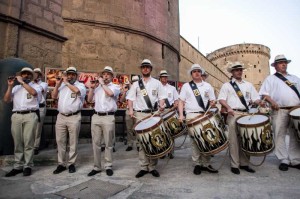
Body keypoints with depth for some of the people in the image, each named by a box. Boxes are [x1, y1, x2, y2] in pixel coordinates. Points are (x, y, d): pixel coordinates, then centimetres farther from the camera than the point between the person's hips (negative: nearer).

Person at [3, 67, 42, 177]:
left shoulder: (36, 86, 10)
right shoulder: (16, 88, 21)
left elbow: (33, 92, -14)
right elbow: (6, 100, 11)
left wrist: (22, 82, -8)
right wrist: (10, 86, 3)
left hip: (30, 115, -4)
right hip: (16, 116, 4)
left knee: (28, 142, -4)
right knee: (17, 142, 5)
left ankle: (27, 166, 3)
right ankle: (18, 166, 13)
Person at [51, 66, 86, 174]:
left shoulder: (80, 85, 2)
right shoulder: (62, 85, 17)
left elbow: (77, 90, -20)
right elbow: (54, 96, 17)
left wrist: (66, 82, -8)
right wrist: (58, 84, 8)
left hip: (74, 117, -4)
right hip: (61, 117, 5)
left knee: (73, 142, 4)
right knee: (60, 141, 7)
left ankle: (71, 163, 16)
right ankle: (61, 164, 18)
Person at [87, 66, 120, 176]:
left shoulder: (115, 86, 5)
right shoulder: (98, 87, 19)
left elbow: (110, 93, -17)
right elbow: (89, 99, 16)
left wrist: (102, 83, -4)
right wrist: (92, 87, 6)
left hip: (108, 117, -4)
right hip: (96, 116, 4)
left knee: (108, 144, 3)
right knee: (96, 143, 7)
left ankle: (108, 166, 15)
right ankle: (96, 167, 17)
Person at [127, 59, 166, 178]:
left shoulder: (157, 83, 12)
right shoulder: (136, 84, 12)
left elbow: (161, 97, 8)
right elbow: (130, 98, 8)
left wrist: (161, 105, -13)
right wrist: (131, 109, -9)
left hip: (154, 114, 0)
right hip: (140, 114, 0)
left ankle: (152, 167, 12)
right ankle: (144, 167, 10)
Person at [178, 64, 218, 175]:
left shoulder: (207, 86, 16)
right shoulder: (186, 86, 10)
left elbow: (212, 101, 15)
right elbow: (181, 102, 5)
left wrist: (212, 103, -9)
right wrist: (181, 115, -7)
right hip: (192, 116, -2)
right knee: (195, 140, -1)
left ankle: (206, 163, 12)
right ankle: (197, 164, 11)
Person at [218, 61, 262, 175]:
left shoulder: (248, 85, 19)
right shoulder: (227, 85, 8)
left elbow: (255, 98, 13)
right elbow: (221, 99, -3)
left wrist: (260, 102, -10)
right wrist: (228, 107, -21)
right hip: (233, 114, -4)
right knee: (234, 141, -4)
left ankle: (244, 163, 18)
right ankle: (234, 165, 5)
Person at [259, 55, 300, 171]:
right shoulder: (270, 79, 10)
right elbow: (264, 93, 0)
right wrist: (272, 102, -17)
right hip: (279, 111, -4)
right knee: (280, 136, -2)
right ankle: (284, 160, 7)